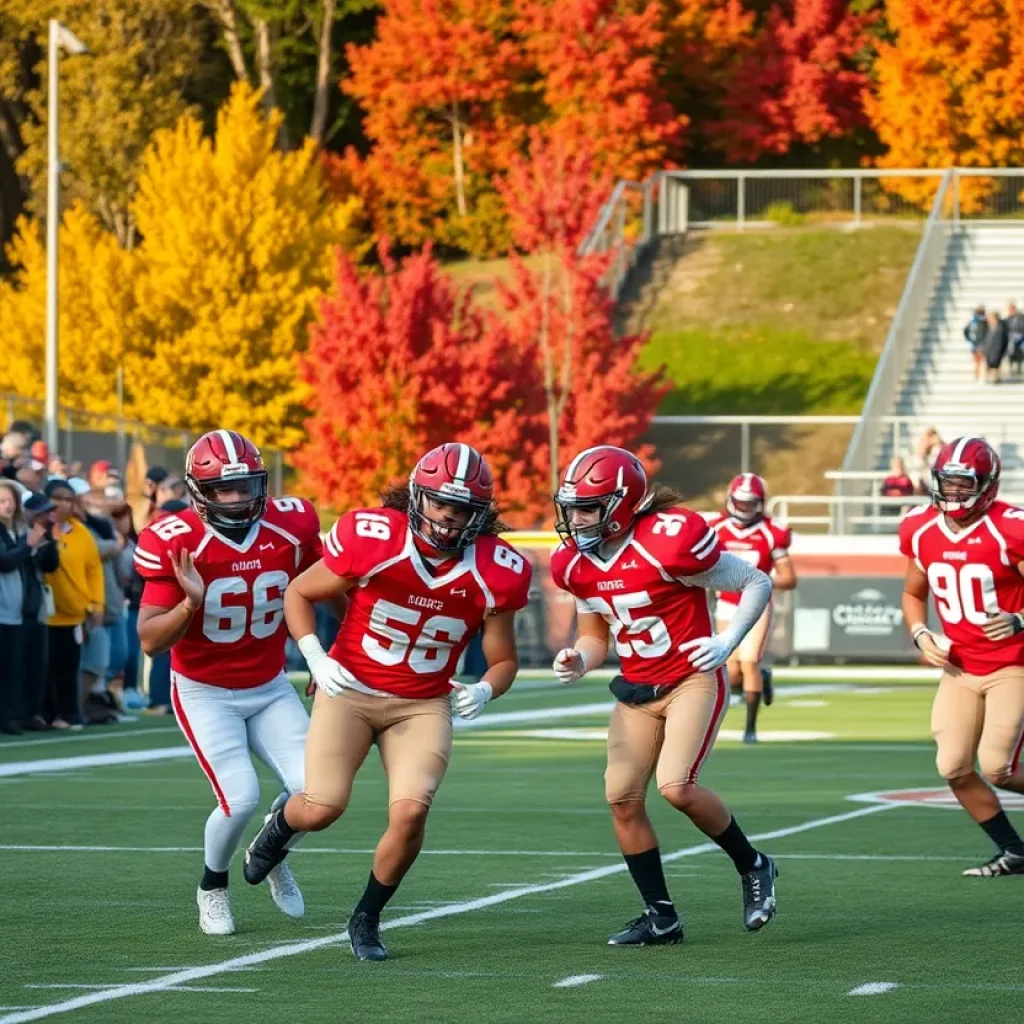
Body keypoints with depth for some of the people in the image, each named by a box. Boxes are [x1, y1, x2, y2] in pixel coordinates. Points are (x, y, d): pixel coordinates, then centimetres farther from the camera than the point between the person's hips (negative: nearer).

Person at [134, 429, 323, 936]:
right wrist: (191, 604, -36)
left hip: (270, 688, 4)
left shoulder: (291, 527, -11)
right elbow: (150, 641, -19)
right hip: (205, 693, -4)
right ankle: (212, 887, 13)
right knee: (240, 798, -19)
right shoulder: (176, 544, -21)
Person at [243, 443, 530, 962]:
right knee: (323, 808, -14)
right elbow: (299, 593, -1)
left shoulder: (495, 573, -10)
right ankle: (281, 824, 26)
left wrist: (484, 690, -18)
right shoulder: (372, 537, -17)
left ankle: (366, 919, 8)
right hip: (349, 688, -2)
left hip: (423, 705, 2)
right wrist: (315, 657, -15)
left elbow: (503, 660, 4)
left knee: (410, 812, -18)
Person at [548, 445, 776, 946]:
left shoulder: (668, 542, -23)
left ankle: (752, 867, 4)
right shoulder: (577, 563, -1)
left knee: (676, 787, -21)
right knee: (622, 798, 0)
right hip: (636, 689, 7)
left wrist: (726, 642, -22)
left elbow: (756, 582, -12)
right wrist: (579, 661, -8)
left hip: (692, 680, -7)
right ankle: (661, 917, 13)